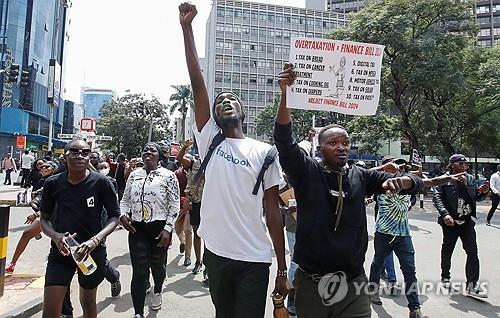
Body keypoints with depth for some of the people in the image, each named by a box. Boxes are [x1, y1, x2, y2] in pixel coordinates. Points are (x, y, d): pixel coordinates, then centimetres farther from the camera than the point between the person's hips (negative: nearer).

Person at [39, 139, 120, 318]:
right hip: (61, 250, 1)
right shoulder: (53, 184, -6)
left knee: (88, 302, 20)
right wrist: (56, 236, -17)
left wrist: (95, 240, -22)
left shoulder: (101, 182, -12)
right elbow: (44, 218, 4)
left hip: (92, 251, -1)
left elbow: (114, 215, -7)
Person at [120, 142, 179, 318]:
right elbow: (125, 199, 16)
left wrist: (168, 229, -12)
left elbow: (175, 205, -6)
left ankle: (157, 292, 46)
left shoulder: (168, 176, -5)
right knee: (139, 271, -2)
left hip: (159, 228, -2)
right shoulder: (134, 174, 8)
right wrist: (123, 214, -4)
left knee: (157, 264, 16)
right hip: (137, 228, 2)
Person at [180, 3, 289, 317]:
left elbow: (273, 210, -2)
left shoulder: (264, 151, -3)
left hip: (255, 259, -2)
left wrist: (283, 269, -2)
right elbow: (198, 84, -6)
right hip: (216, 253, 3)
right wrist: (187, 26, -9)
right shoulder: (209, 140, 1)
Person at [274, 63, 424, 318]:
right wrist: (286, 95, -31)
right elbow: (283, 139, -19)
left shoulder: (360, 177, 3)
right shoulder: (306, 172, -5)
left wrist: (399, 181, -21)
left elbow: (415, 183, 3)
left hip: (353, 283, 2)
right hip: (311, 283, -1)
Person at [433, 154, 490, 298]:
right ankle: (445, 277, 32)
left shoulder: (470, 178, 9)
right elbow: (437, 197, -16)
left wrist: (481, 192, -4)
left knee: (472, 251, -3)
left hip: (467, 221, 4)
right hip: (451, 221, -4)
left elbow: (473, 197, 18)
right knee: (447, 250, 12)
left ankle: (472, 285, 3)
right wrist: (445, 214, -28)